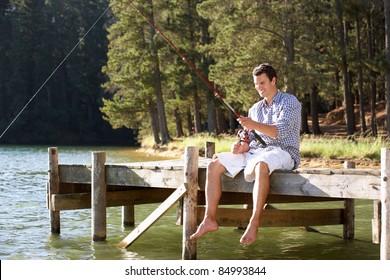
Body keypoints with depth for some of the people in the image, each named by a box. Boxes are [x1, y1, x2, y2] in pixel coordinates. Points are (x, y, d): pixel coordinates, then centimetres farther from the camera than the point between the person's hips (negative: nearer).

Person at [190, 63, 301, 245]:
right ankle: (209, 220, -16)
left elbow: (281, 131, -17)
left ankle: (253, 224, -42)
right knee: (214, 164, -11)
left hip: (282, 152, -7)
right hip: (255, 152, 7)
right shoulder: (255, 109, 22)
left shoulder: (289, 102, 0)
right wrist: (242, 146, -6)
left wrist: (254, 125, -32)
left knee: (261, 165, -42)